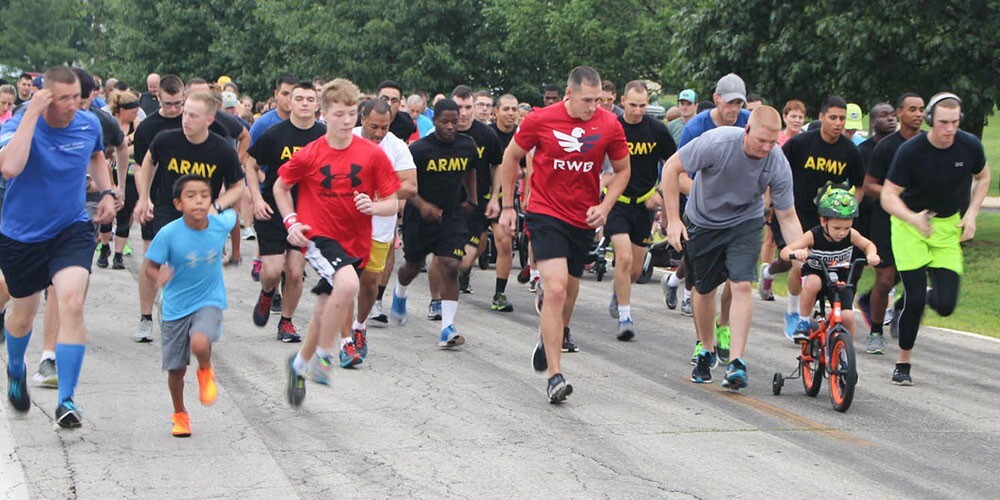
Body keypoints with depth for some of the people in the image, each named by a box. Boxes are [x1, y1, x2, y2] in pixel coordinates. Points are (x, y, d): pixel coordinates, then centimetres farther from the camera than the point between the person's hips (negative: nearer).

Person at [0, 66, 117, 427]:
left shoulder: (90, 125, -6)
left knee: (71, 304, -21)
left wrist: (106, 192, 4)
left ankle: (66, 401, -16)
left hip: (72, 230, 1)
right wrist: (32, 113, -37)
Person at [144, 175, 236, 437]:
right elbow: (149, 265, -11)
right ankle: (180, 414, 37)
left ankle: (206, 372, 6)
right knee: (176, 368, 10)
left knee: (200, 343, -30)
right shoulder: (169, 234, -19)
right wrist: (159, 277, -32)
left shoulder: (220, 225, -13)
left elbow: (231, 213, 11)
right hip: (176, 306, 0)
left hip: (209, 300, 0)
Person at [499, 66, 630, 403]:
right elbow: (511, 158, 5)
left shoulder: (609, 125, -4)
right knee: (556, 289, -18)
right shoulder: (540, 120, -10)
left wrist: (605, 206, -3)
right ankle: (555, 376, -18)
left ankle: (557, 334, 51)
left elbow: (622, 170, 11)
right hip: (546, 215, -4)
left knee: (570, 289, 17)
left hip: (584, 220, 4)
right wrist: (508, 205, 6)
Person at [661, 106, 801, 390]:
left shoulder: (778, 165, -23)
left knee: (741, 286, -17)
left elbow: (787, 217, -12)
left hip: (745, 222, 0)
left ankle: (736, 362, -17)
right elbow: (672, 168, -19)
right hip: (703, 223, 0)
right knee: (704, 290, 9)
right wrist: (673, 219, -20)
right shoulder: (717, 142, -30)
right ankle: (707, 353, 32)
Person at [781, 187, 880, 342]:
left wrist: (871, 255, -18)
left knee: (847, 317, -17)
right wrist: (795, 253, -48)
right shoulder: (813, 236, -22)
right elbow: (784, 251, -24)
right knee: (813, 283, -39)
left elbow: (868, 245, 6)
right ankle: (804, 322, -16)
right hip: (816, 275, -2)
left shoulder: (851, 235, -14)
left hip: (841, 280, 2)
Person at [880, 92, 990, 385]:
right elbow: (889, 196, -17)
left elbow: (983, 177, 11)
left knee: (945, 306, -9)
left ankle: (932, 295, 30)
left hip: (948, 227, 3)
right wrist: (913, 218, -36)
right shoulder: (911, 151, -19)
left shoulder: (970, 146, -10)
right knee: (915, 297, -12)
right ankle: (903, 364, 6)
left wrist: (971, 214, -2)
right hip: (910, 225, -2)